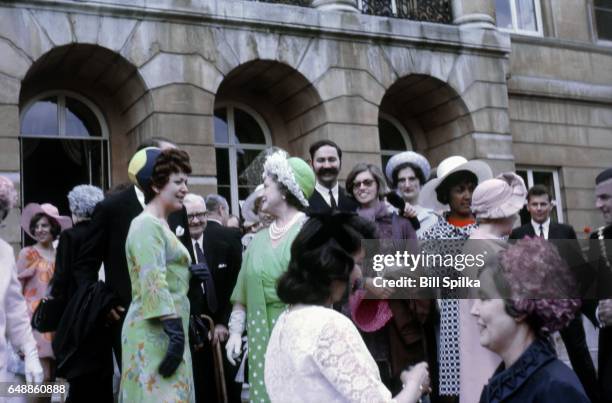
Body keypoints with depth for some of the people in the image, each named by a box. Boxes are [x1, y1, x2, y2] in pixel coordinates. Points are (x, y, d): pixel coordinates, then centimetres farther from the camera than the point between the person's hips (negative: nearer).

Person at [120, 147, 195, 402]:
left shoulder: (160, 225, 18)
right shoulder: (146, 225, -11)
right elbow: (153, 283, -21)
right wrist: (176, 330, -25)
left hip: (166, 332, 9)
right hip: (154, 334, -9)